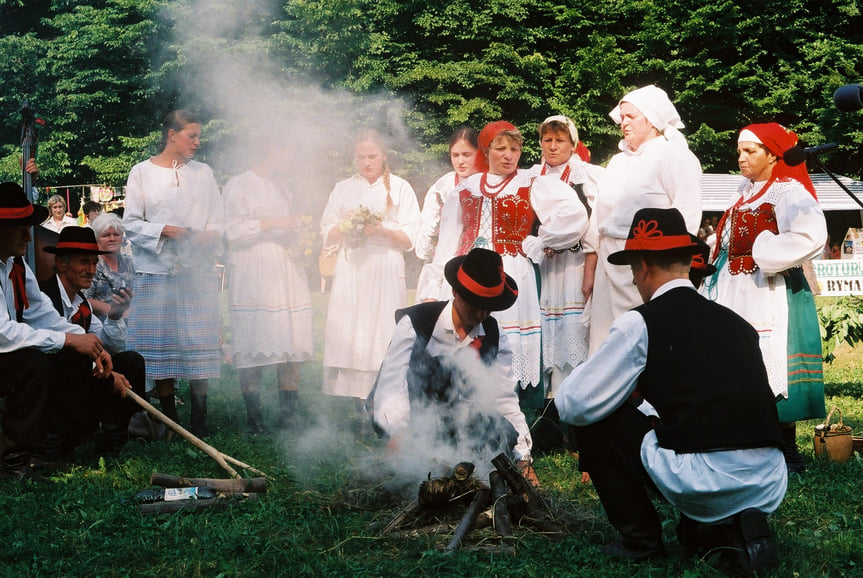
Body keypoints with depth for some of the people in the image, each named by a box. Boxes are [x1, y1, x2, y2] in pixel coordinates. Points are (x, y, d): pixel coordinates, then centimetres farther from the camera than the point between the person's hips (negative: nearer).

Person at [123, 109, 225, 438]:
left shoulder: (203, 173, 12)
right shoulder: (142, 173, 4)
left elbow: (218, 220, 11)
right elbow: (131, 223, 1)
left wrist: (209, 235, -10)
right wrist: (163, 231, -14)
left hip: (198, 270, 2)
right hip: (157, 271, -1)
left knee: (199, 343, -2)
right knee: (161, 344, 1)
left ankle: (199, 423, 2)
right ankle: (170, 420, 10)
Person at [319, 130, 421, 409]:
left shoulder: (399, 187, 8)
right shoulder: (343, 188, 16)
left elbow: (410, 238, 1)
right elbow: (327, 234, 12)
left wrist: (382, 230, -15)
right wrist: (346, 227, -8)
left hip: (386, 272, -2)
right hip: (350, 270, 2)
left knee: (383, 332, -8)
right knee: (348, 334, -6)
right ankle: (358, 405, -3)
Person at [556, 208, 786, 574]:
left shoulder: (639, 324, -1)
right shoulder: (736, 322, 17)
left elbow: (572, 406, 2)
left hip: (700, 483, -6)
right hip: (769, 487, 6)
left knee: (593, 419, 13)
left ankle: (640, 539, 15)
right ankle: (732, 530, 9)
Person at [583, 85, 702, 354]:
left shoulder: (674, 156, -3)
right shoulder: (618, 161, 21)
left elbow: (686, 217, -11)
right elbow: (598, 218, 20)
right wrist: (589, 271, 14)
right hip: (609, 265, 7)